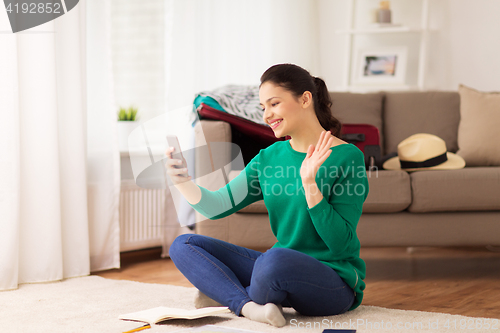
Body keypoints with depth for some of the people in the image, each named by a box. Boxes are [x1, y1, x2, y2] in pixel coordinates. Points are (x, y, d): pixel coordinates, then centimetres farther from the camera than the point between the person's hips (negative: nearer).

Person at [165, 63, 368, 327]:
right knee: (184, 245, 1)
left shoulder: (347, 156, -11)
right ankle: (250, 307, -22)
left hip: (335, 281, -7)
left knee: (277, 258, -40)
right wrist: (183, 182, -17)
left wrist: (310, 183, -25)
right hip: (284, 270, 7)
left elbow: (340, 244, -16)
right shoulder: (269, 157, 9)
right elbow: (218, 206, 1)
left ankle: (226, 295, -7)